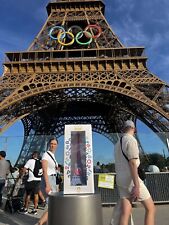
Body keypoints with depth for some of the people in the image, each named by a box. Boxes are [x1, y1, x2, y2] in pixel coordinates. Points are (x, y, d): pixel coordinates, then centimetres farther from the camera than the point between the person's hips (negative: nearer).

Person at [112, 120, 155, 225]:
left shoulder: (118, 143, 16)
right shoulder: (131, 140, -10)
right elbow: (132, 163, -19)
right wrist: (136, 186, -20)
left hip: (120, 179, 8)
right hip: (131, 179, -8)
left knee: (125, 212, 7)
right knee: (150, 208, 6)